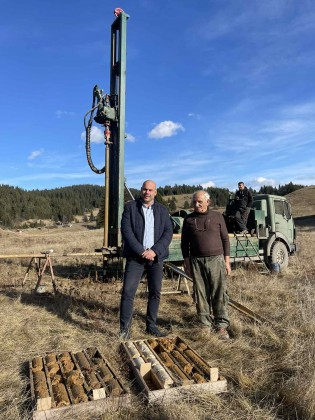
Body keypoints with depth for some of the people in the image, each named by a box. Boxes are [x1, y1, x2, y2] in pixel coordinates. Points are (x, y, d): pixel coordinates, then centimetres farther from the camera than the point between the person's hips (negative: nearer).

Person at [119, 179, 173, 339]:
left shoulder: (162, 210, 9)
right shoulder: (130, 207, 0)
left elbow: (168, 232, 0)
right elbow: (126, 231, -8)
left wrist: (155, 251, -13)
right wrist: (141, 251, -16)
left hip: (156, 257, 3)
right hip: (135, 256, -3)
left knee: (155, 293, 9)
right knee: (128, 292, -6)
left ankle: (151, 325, 25)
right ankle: (125, 328, 7)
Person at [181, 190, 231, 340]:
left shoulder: (217, 216, 4)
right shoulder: (189, 219, 7)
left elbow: (225, 239, 5)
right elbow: (184, 242, 11)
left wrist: (227, 261, 1)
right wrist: (186, 262, 7)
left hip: (216, 260, -1)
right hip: (196, 261, 1)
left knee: (219, 294, 0)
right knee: (201, 295, 6)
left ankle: (221, 326, 11)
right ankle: (206, 324, 18)